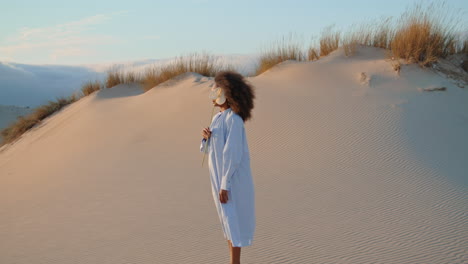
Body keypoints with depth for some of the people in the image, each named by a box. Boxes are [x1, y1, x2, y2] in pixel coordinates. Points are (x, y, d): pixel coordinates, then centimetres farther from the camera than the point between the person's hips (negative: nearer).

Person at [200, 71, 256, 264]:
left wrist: (225, 185, -24)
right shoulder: (219, 117, 11)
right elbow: (212, 148, 15)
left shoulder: (233, 119, -20)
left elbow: (232, 153, -23)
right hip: (221, 175, 9)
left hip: (232, 178, -9)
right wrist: (206, 136, -8)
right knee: (228, 219, 15)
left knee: (233, 221, -2)